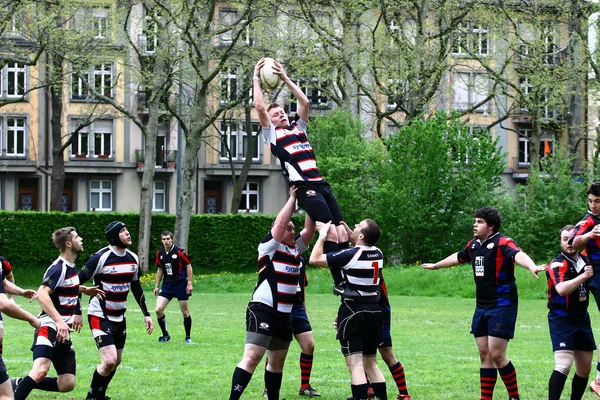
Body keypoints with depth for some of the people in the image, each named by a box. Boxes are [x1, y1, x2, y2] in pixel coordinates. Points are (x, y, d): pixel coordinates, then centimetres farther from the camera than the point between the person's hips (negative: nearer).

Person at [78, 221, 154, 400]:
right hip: (100, 316, -7)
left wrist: (146, 314, 15)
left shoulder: (132, 258, 3)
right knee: (109, 361, -18)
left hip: (119, 317, 7)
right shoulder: (101, 257, -18)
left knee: (116, 361, 13)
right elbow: (78, 282, -15)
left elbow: (136, 288, 16)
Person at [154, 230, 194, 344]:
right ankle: (165, 335, 8)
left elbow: (188, 266, -6)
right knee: (158, 310, -9)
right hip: (167, 284, 4)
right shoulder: (160, 253, 5)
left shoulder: (180, 251, -10)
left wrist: (189, 283, -10)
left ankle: (188, 337, 15)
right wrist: (157, 286, 15)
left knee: (185, 312, 1)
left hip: (180, 284, -4)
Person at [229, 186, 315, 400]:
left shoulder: (295, 249, 14)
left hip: (285, 314, 8)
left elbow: (309, 229, 9)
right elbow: (281, 222, -15)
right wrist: (293, 197, -7)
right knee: (252, 357, -16)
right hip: (263, 310, -8)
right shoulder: (269, 247, -5)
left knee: (277, 362, 14)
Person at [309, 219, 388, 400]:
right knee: (371, 363, 17)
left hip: (353, 311, -7)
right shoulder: (377, 254, 4)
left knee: (356, 364, -12)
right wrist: (347, 230, 24)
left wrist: (323, 235, 2)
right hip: (374, 311, 7)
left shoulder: (350, 255, -15)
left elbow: (314, 259, -8)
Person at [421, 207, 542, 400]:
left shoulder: (502, 243, -14)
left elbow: (517, 254, -35)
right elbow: (457, 257, 31)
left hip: (502, 306, -8)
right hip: (482, 306, 8)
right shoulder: (474, 245, 11)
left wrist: (532, 267, -57)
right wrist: (435, 266, 47)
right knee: (485, 355, 8)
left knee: (496, 354, -11)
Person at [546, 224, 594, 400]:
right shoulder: (558, 264, -15)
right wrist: (583, 276, -38)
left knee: (585, 368, 9)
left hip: (582, 318, 7)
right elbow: (561, 289, -33)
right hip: (561, 319, -7)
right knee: (564, 365, -20)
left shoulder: (586, 261, 5)